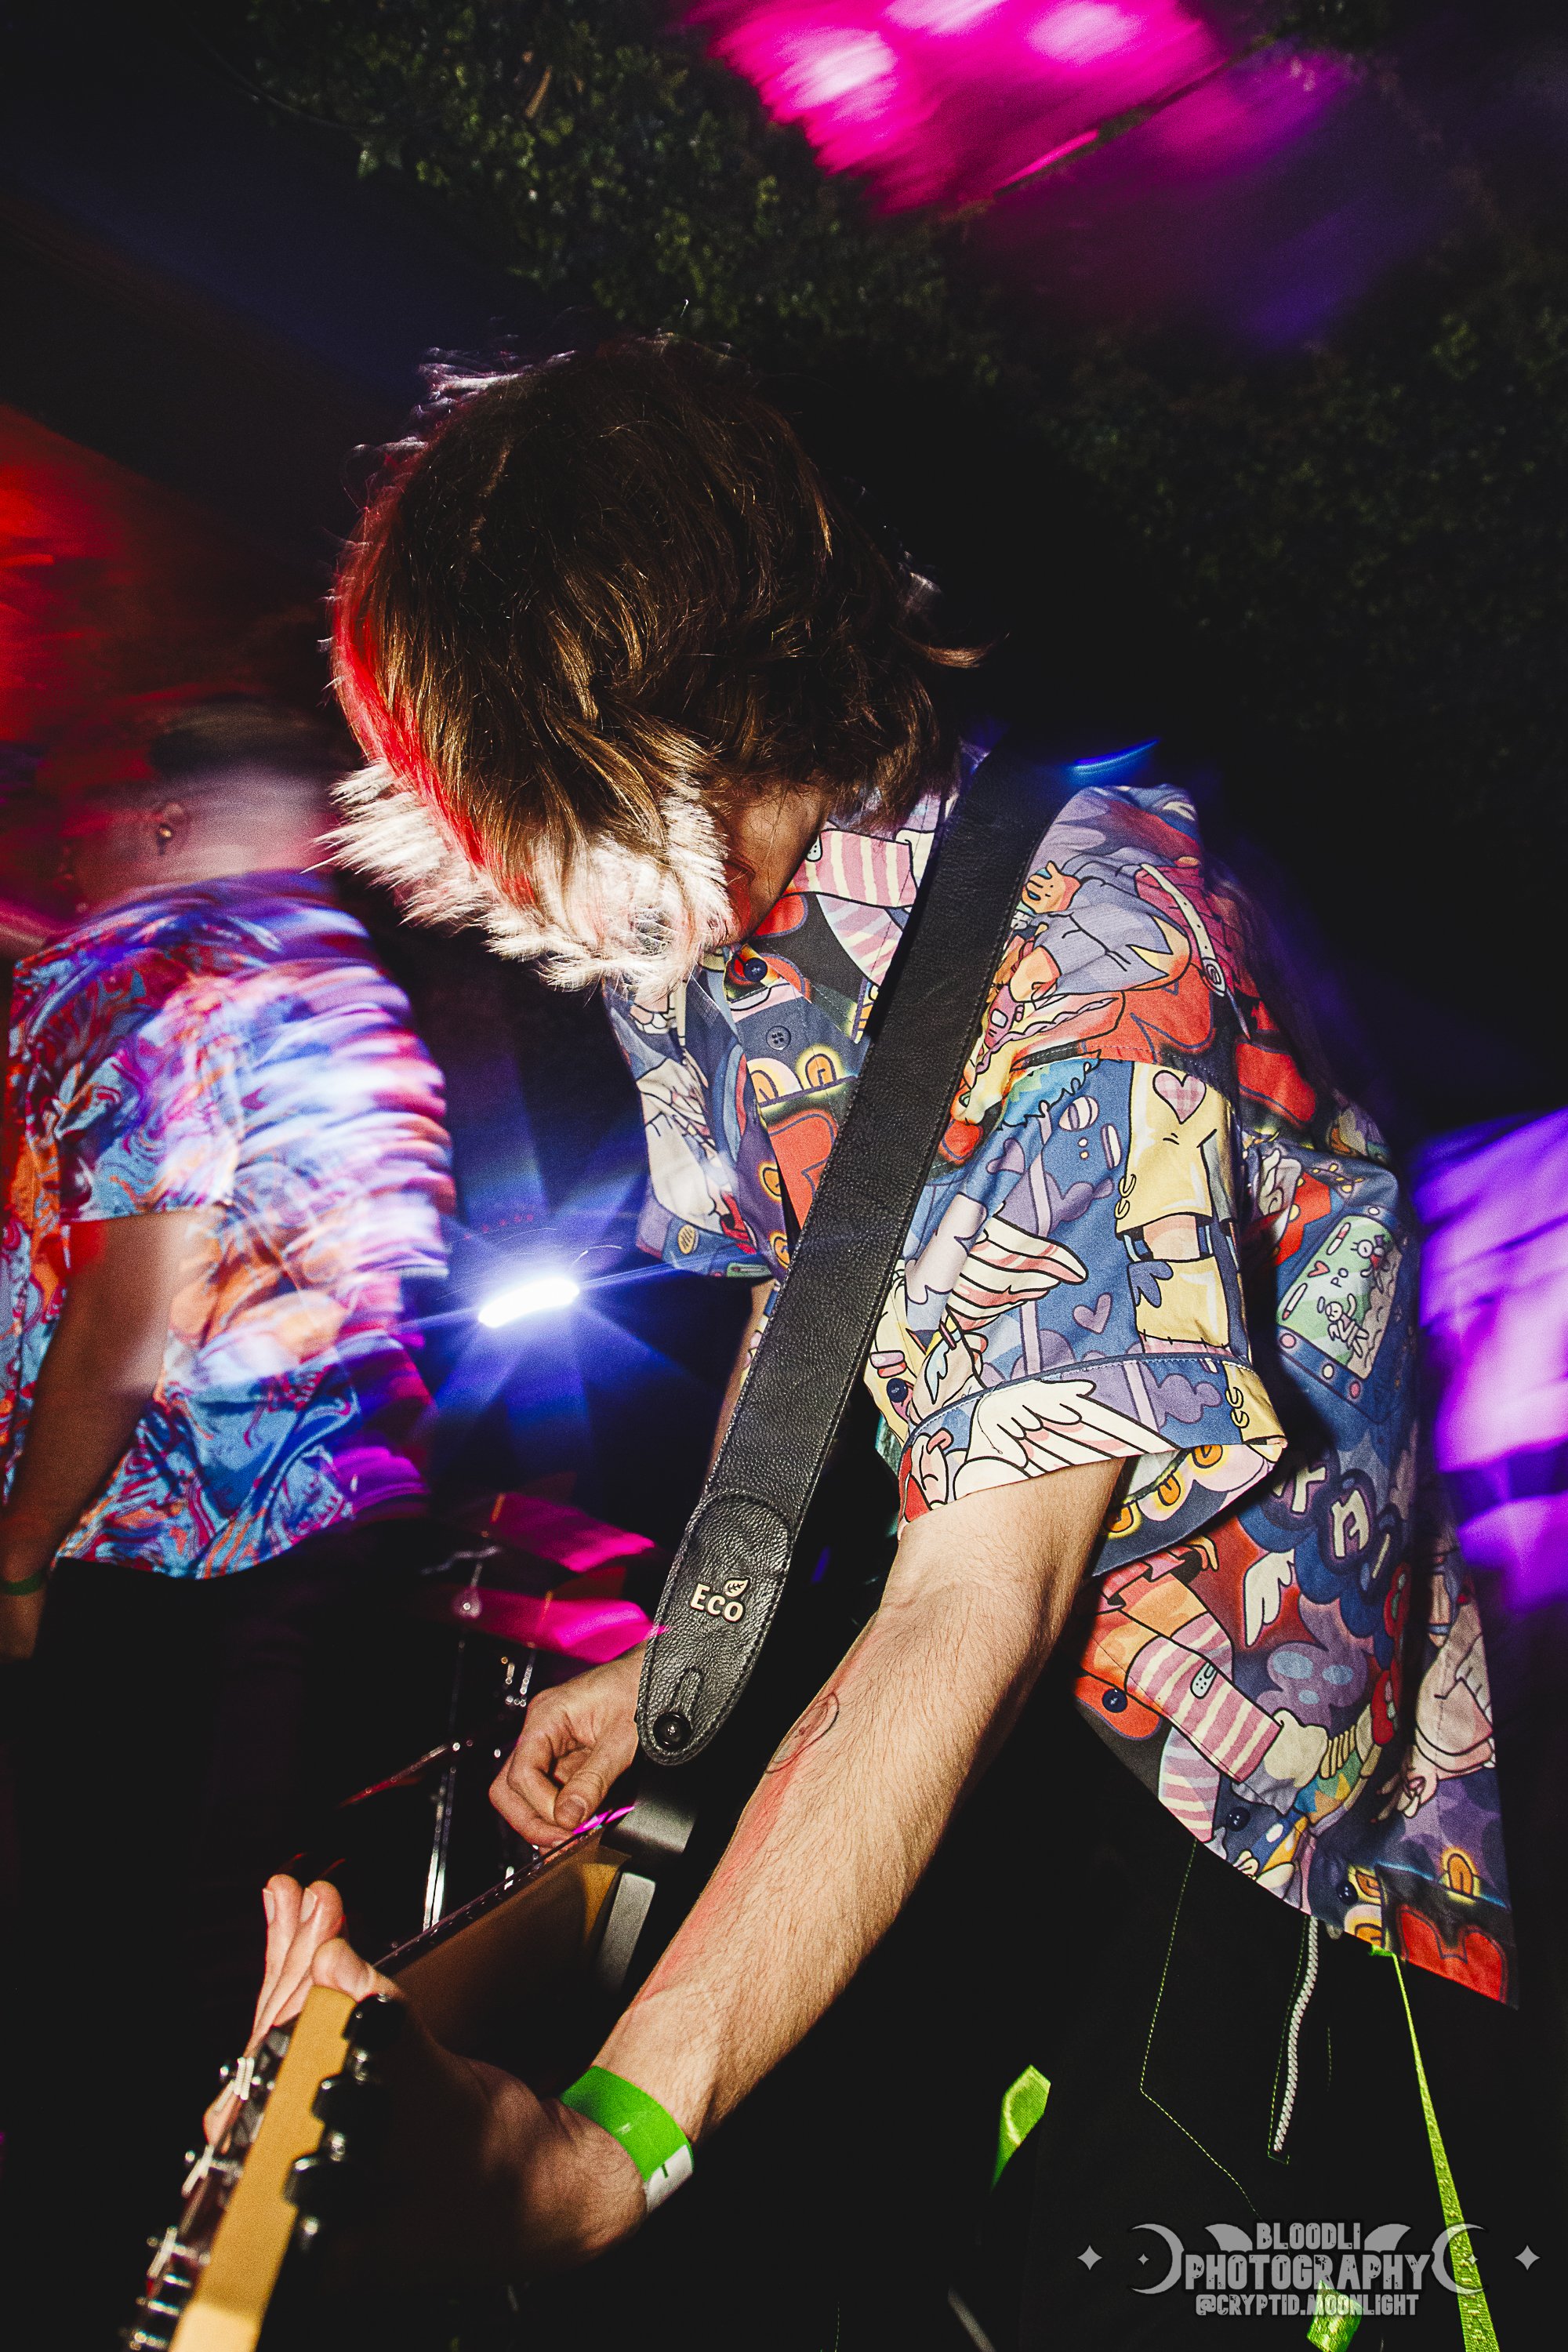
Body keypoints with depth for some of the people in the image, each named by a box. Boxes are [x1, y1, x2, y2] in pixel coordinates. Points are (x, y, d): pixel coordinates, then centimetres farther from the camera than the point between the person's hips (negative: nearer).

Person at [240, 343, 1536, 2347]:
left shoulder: (1086, 936, -29)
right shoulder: (684, 922, -2)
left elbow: (980, 1601, -37)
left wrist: (610, 2135, -45)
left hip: (1261, 1799, -6)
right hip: (994, 1735, 7)